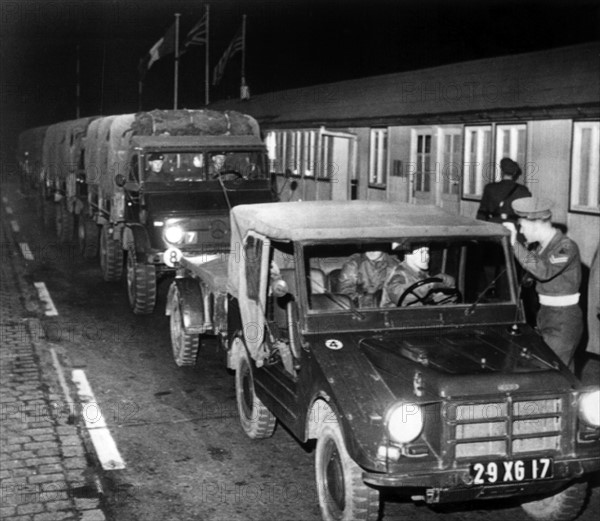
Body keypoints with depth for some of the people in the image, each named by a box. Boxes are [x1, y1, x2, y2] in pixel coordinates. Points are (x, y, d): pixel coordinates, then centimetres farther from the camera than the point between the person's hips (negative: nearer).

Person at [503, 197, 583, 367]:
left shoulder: (566, 247, -19)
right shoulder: (543, 246, 7)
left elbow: (543, 271, -34)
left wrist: (515, 244, -33)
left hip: (563, 322, -9)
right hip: (547, 316, 9)